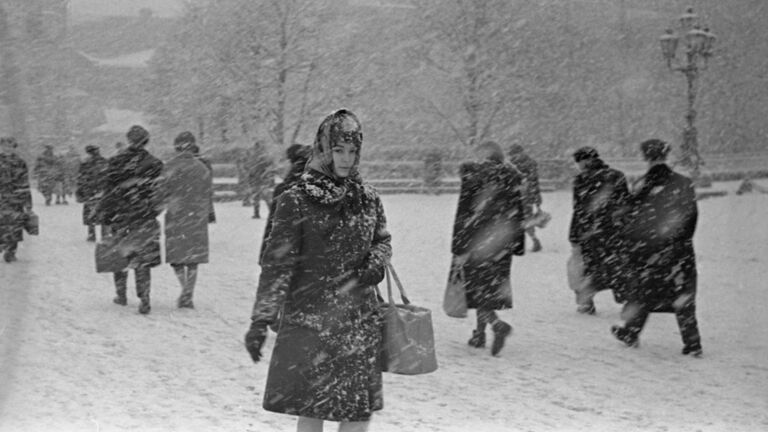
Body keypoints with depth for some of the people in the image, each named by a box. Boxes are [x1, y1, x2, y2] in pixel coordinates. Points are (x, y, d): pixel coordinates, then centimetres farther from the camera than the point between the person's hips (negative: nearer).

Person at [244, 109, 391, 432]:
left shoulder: (368, 199, 6)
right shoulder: (296, 201, -8)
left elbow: (382, 241, 22)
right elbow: (277, 263, -10)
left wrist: (376, 263, -2)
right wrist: (260, 320, -15)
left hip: (360, 321, 4)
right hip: (310, 319, -4)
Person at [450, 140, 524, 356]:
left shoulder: (472, 177, -11)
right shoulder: (511, 178, 4)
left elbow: (464, 215, -13)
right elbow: (518, 215, 8)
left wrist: (459, 250, -12)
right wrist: (517, 245, 15)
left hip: (477, 240, -5)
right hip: (502, 242, 5)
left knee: (475, 286, 3)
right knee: (490, 287, 16)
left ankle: (496, 324, -19)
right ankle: (480, 334, 22)